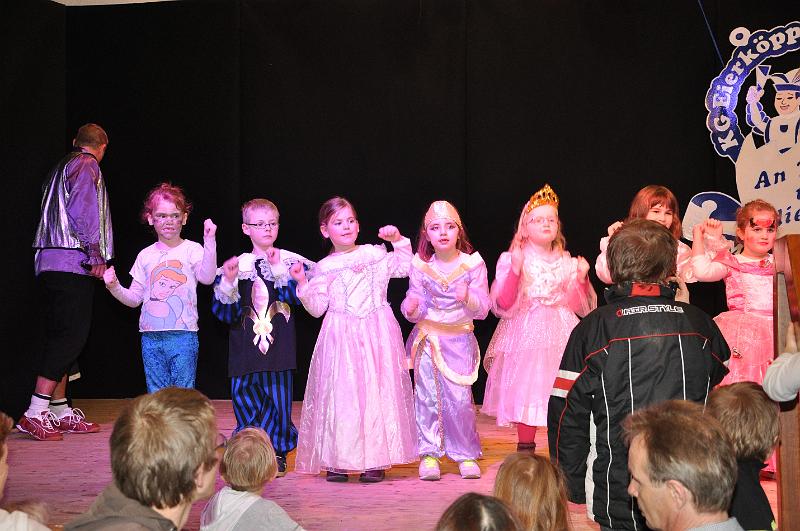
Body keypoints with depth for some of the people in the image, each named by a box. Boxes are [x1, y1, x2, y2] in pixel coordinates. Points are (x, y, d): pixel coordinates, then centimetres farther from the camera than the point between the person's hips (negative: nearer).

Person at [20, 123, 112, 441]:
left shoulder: (61, 168, 25)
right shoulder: (86, 166, -2)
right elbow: (82, 210, -15)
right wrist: (95, 255, -14)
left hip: (49, 264, 10)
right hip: (73, 263, -10)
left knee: (60, 337, 10)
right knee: (71, 336, -12)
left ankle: (60, 411, 12)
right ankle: (36, 413, -18)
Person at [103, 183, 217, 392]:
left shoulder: (192, 250, -1)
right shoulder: (146, 255, 11)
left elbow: (207, 278, -20)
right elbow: (134, 298, 13)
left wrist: (209, 241, -27)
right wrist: (114, 287, -5)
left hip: (183, 335, -4)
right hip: (151, 337, 4)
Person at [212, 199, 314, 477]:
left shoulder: (290, 261, 4)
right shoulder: (238, 264, 6)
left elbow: (300, 297, -10)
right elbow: (224, 312, 2)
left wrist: (279, 270, -14)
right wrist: (228, 282, -14)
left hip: (278, 342, -1)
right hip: (246, 344, 2)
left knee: (277, 395, -2)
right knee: (243, 392, 2)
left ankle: (277, 451, 13)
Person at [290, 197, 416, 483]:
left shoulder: (376, 255, 10)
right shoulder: (323, 268, 8)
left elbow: (405, 268, 14)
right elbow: (317, 307, 4)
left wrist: (399, 241, 5)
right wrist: (303, 284, -8)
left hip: (376, 334, 1)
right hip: (341, 336, 0)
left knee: (377, 389, -3)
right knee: (340, 392, -4)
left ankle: (376, 460, 2)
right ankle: (338, 460, 2)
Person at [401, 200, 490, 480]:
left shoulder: (473, 264, -4)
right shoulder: (420, 266, 0)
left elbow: (482, 310, -5)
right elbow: (415, 305, 4)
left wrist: (468, 299, -26)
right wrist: (411, 308, -19)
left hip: (459, 340, -1)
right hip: (427, 338, 1)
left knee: (460, 398, -6)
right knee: (427, 396, -1)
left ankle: (466, 454, 9)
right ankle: (429, 454, 9)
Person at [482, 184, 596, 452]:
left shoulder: (566, 262, 11)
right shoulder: (512, 260, 0)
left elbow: (578, 305, 12)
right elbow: (503, 304, -11)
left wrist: (582, 278, -3)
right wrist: (516, 269, -19)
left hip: (561, 333, 3)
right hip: (527, 332, -3)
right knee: (526, 391, -6)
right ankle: (525, 450, 4)